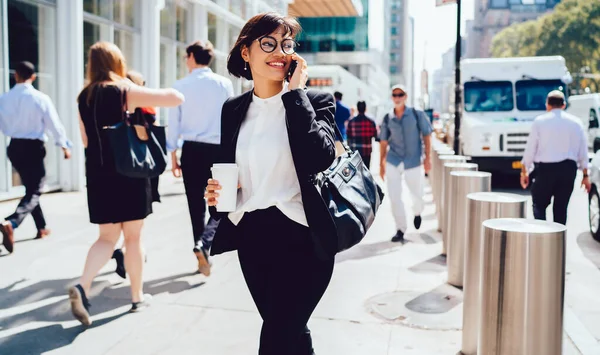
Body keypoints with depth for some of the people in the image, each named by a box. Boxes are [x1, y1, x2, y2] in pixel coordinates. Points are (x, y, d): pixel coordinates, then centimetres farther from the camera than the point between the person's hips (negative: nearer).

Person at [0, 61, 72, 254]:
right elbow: (54, 123, -7)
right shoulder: (41, 98, -13)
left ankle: (41, 228, 29)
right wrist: (65, 145, 5)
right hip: (33, 147, -5)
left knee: (30, 188, 20)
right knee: (34, 192, 0)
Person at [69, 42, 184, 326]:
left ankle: (82, 286, -10)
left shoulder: (84, 96, 7)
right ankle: (137, 297, 18)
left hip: (98, 173, 4)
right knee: (133, 237, 7)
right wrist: (152, 96, 7)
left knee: (107, 236, 12)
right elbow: (177, 98, -11)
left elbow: (86, 139, 14)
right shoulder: (128, 91, -7)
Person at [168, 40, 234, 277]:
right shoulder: (224, 84, -1)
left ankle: (202, 256, 21)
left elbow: (173, 123, 1)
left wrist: (173, 155, 9)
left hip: (191, 149, 1)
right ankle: (204, 243, -13)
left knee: (196, 204, 12)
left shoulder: (180, 86, 0)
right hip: (218, 148, -1)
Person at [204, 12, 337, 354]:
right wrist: (217, 193, -5)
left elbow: (320, 159, -24)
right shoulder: (233, 109, 7)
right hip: (250, 239, 5)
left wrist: (295, 93, -18)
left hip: (301, 239, -5)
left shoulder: (316, 101, -6)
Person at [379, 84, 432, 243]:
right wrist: (381, 164, 7)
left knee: (417, 194, 9)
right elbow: (383, 142, 8)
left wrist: (427, 157, -7)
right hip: (393, 162, 1)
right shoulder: (387, 118, 3)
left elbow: (426, 135, 0)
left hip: (414, 162, -1)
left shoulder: (417, 114, -2)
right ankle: (400, 230, 9)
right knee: (394, 197, -3)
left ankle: (417, 213, 44)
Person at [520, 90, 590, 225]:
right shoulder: (576, 122, 7)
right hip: (569, 168, 3)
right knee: (561, 208, 10)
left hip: (545, 168, -3)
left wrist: (524, 171, 5)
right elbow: (583, 150, 7)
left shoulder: (540, 121, -2)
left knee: (539, 205, 7)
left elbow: (530, 148, -3)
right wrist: (585, 175, 13)